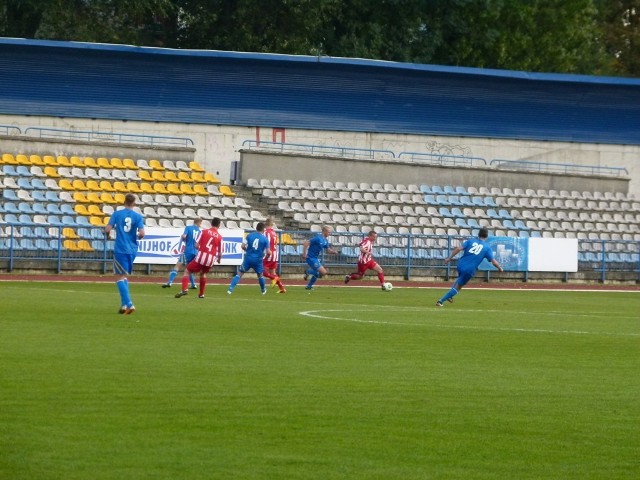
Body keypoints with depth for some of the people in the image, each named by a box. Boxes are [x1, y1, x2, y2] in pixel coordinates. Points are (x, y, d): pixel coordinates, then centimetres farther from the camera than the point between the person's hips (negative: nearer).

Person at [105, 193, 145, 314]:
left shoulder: (117, 214, -2)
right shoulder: (138, 217, 0)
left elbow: (108, 229, -9)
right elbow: (141, 233, -10)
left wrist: (108, 235, 14)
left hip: (120, 249, -3)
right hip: (132, 250, 3)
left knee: (120, 277, -1)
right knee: (124, 277, 19)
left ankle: (128, 304, -15)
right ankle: (124, 304, 15)